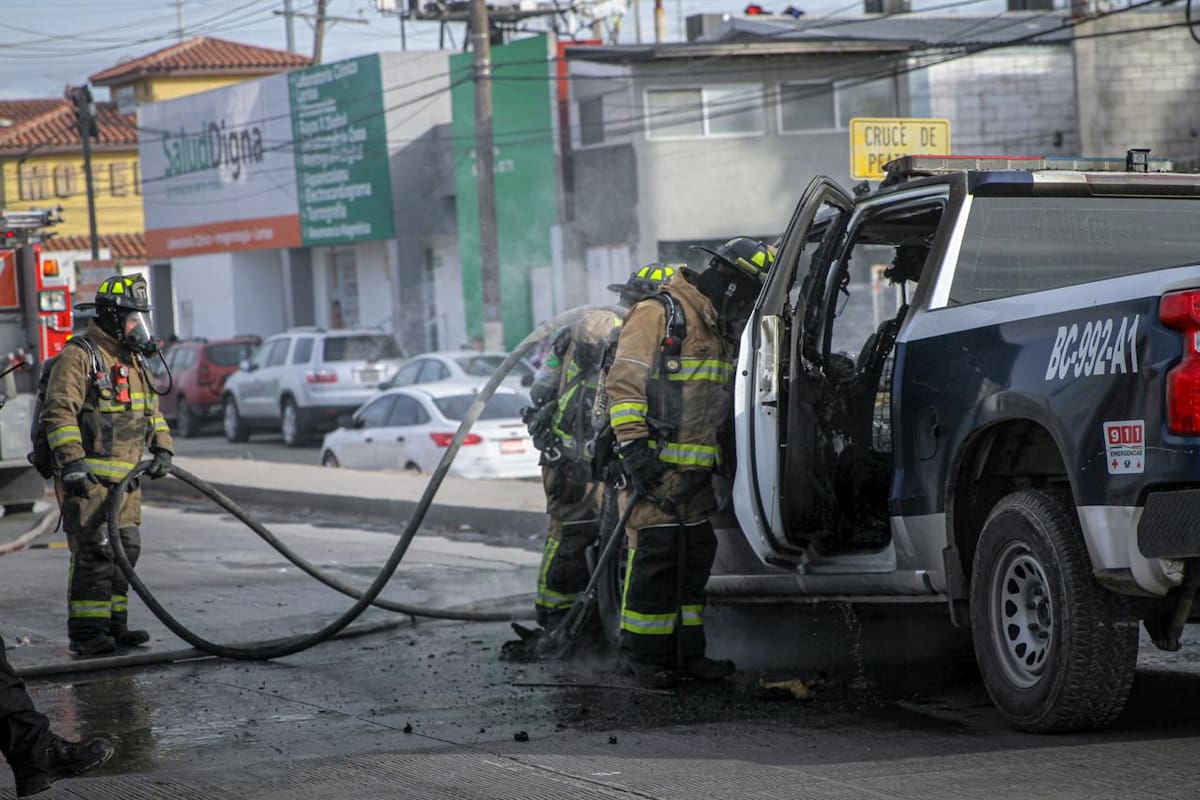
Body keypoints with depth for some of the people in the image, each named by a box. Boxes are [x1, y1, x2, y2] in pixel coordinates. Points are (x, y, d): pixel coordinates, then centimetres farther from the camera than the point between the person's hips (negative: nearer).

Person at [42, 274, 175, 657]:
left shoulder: (134, 361, 19)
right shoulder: (79, 356, -8)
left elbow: (152, 410, 28)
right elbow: (59, 411, -16)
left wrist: (162, 448, 12)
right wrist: (71, 460, -24)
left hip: (124, 477, 9)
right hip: (87, 475, -9)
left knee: (125, 549, 10)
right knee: (94, 550, -11)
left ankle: (113, 625, 18)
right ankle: (86, 632, -8)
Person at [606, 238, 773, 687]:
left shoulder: (720, 333, 19)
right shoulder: (659, 315, -9)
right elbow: (624, 383, -14)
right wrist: (633, 445, -20)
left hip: (696, 472, 9)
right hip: (656, 466, -9)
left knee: (695, 558, 10)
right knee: (654, 557, -8)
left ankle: (686, 654, 17)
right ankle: (642, 658, -2)